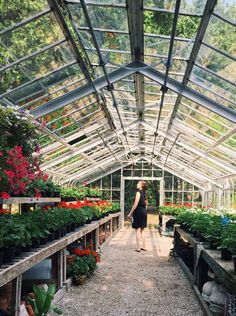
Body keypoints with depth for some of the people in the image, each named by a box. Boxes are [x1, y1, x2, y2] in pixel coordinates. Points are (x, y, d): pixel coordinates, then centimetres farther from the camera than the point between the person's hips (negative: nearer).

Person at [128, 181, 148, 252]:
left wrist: (130, 213, -12)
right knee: (142, 230, 14)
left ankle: (138, 247, -2)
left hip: (138, 211, -8)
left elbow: (136, 204, -17)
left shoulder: (138, 192, -12)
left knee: (137, 230, -3)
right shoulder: (144, 193, 12)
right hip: (144, 211, 8)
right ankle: (144, 246, 17)